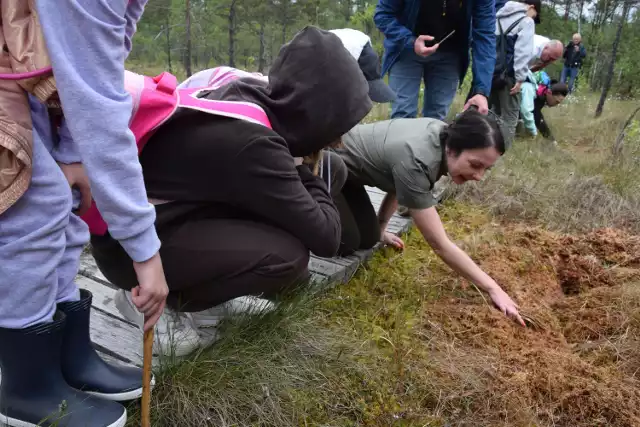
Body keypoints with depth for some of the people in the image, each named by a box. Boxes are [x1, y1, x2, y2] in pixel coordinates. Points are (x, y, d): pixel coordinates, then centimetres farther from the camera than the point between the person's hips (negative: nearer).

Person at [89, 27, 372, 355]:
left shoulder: (248, 91, -8)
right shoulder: (251, 142, -33)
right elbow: (325, 238, -24)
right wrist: (310, 172, -10)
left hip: (176, 210, 8)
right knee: (287, 254, -28)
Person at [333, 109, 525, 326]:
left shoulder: (444, 134, -13)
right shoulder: (414, 160, -38)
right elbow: (440, 245, -33)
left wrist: (379, 229, 11)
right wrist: (493, 288, -29)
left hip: (343, 165, 8)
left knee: (367, 239, 3)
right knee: (346, 243, -13)